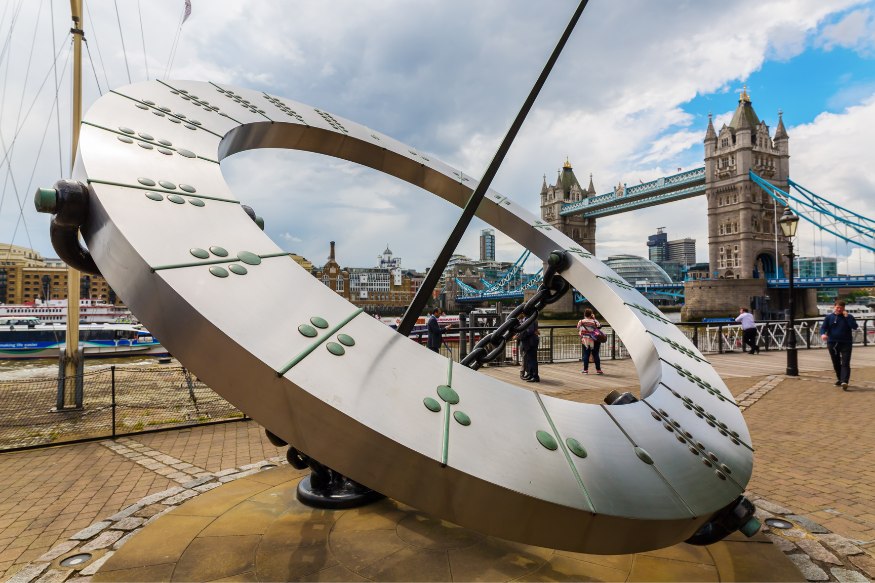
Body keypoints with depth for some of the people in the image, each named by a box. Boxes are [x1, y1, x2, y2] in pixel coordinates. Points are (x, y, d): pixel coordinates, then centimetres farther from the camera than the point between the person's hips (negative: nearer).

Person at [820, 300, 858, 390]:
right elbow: (823, 327, -1)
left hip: (846, 343, -2)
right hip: (832, 343, 2)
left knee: (845, 363, -11)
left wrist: (847, 316, -16)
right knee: (836, 363, 12)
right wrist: (823, 334, -23)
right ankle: (839, 379, 27)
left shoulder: (848, 317, 3)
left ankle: (844, 381, -20)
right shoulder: (829, 317, 6)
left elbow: (854, 327, -11)